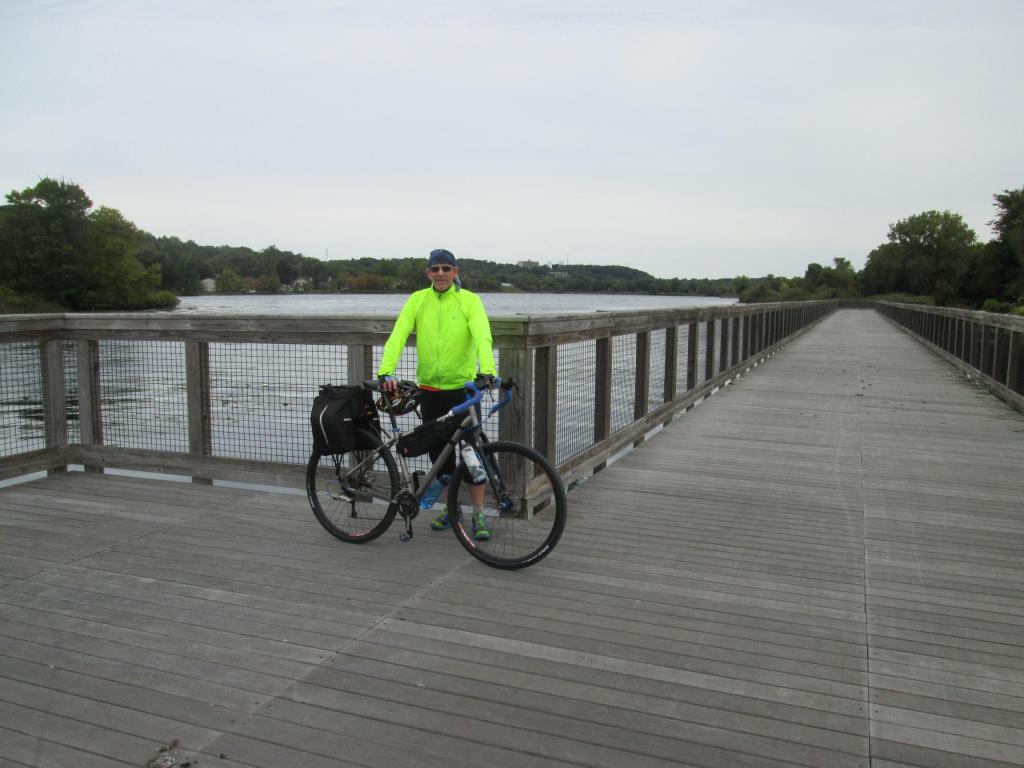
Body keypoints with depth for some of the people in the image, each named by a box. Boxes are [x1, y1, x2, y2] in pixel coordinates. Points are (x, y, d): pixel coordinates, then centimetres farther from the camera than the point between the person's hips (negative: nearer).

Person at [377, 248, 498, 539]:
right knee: (439, 452, 11)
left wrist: (487, 369, -38)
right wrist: (386, 372, -24)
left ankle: (479, 515, 10)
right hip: (429, 389, 3)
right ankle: (450, 509, 27)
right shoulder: (417, 300, 1)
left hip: (463, 387, -3)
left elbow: (482, 337, -20)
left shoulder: (470, 300, -6)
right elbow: (397, 336, -9)